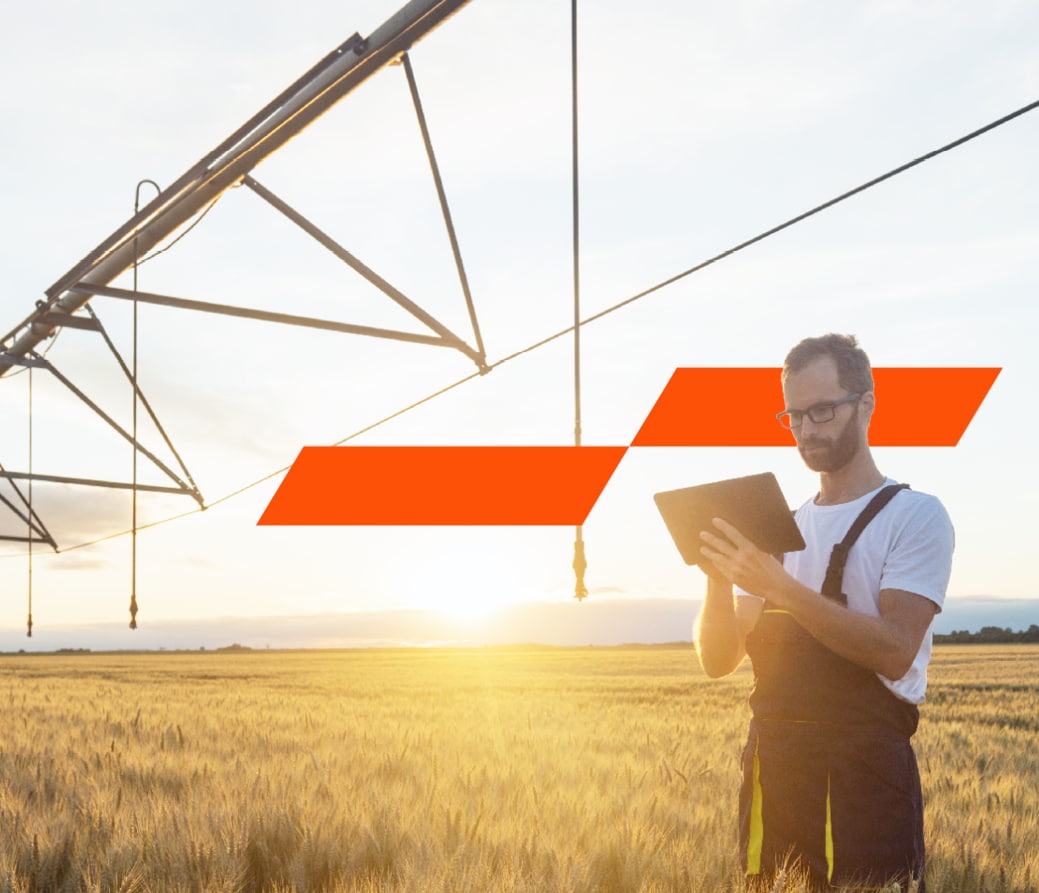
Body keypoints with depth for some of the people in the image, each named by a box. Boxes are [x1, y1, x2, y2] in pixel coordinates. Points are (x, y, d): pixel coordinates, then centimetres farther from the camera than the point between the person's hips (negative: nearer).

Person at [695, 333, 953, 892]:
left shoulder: (915, 516, -2)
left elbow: (895, 650, -17)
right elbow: (718, 660, 9)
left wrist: (780, 585, -23)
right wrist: (719, 576, -9)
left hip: (866, 769, -5)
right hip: (773, 767, 6)